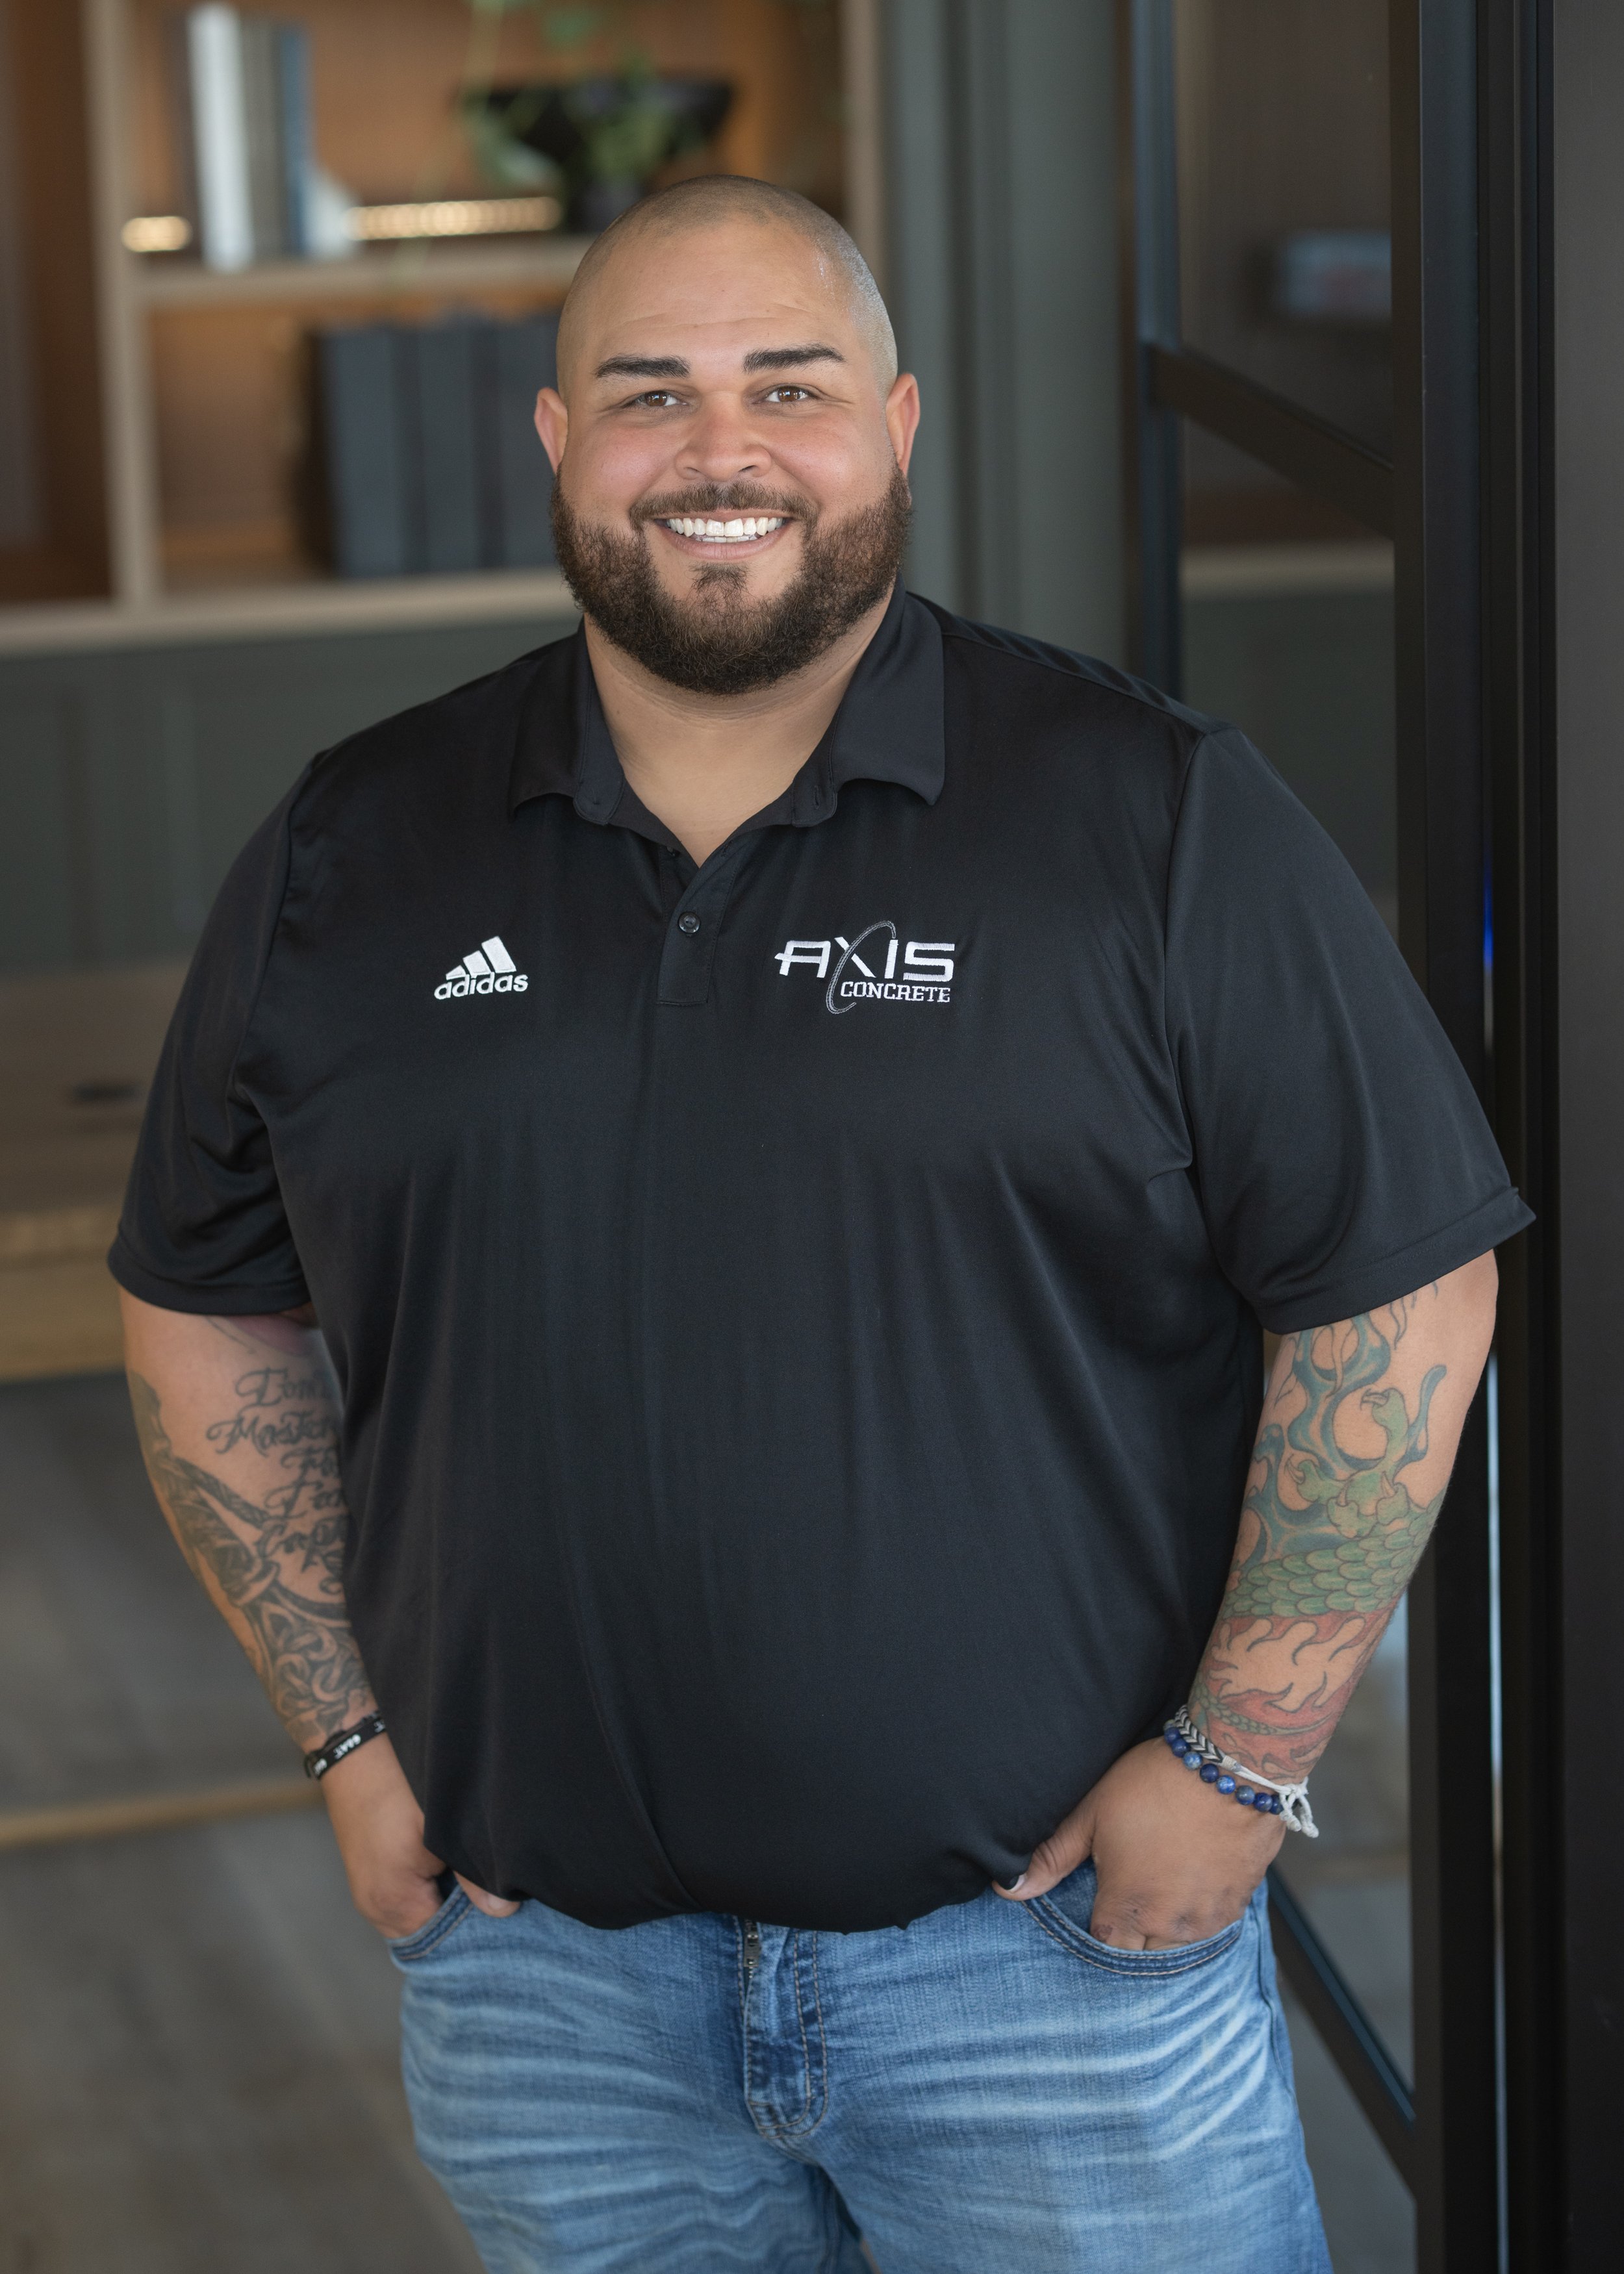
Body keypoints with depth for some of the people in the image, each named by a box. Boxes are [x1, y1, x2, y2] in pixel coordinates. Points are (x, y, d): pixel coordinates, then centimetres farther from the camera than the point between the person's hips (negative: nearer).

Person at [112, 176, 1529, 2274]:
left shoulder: (1157, 823, -5)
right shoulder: (348, 861, 4)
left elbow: (1397, 1294, -5)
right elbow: (209, 1316, 12)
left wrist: (1237, 1761, -9)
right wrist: (350, 1731, 5)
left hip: (1053, 1941, -2)